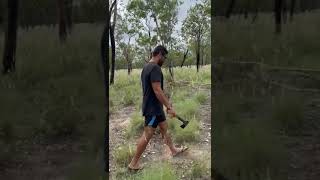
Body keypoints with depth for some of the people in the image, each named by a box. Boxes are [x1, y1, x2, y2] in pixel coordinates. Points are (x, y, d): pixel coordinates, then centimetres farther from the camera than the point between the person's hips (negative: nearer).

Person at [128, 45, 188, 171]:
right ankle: (134, 163, 5)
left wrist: (167, 103, 23)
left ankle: (173, 150, 39)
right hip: (152, 108, -11)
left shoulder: (146, 67, 11)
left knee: (164, 127, 22)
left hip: (154, 106, 11)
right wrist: (169, 107, -21)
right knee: (147, 135, -4)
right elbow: (157, 91, -26)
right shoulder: (155, 68, -21)